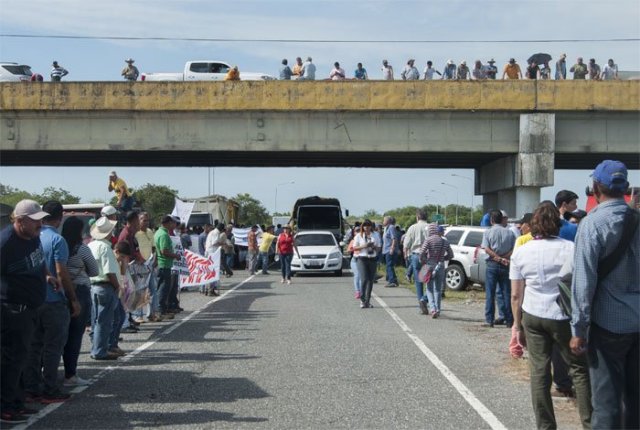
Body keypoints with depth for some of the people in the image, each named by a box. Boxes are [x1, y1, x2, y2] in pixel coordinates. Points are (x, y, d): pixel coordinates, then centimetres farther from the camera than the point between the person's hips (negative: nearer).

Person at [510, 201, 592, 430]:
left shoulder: (521, 252, 1)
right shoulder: (570, 249, -7)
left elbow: (515, 295, 3)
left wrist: (518, 326, 12)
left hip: (532, 316, 3)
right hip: (562, 317, -3)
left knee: (539, 371, 9)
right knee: (579, 369, 10)